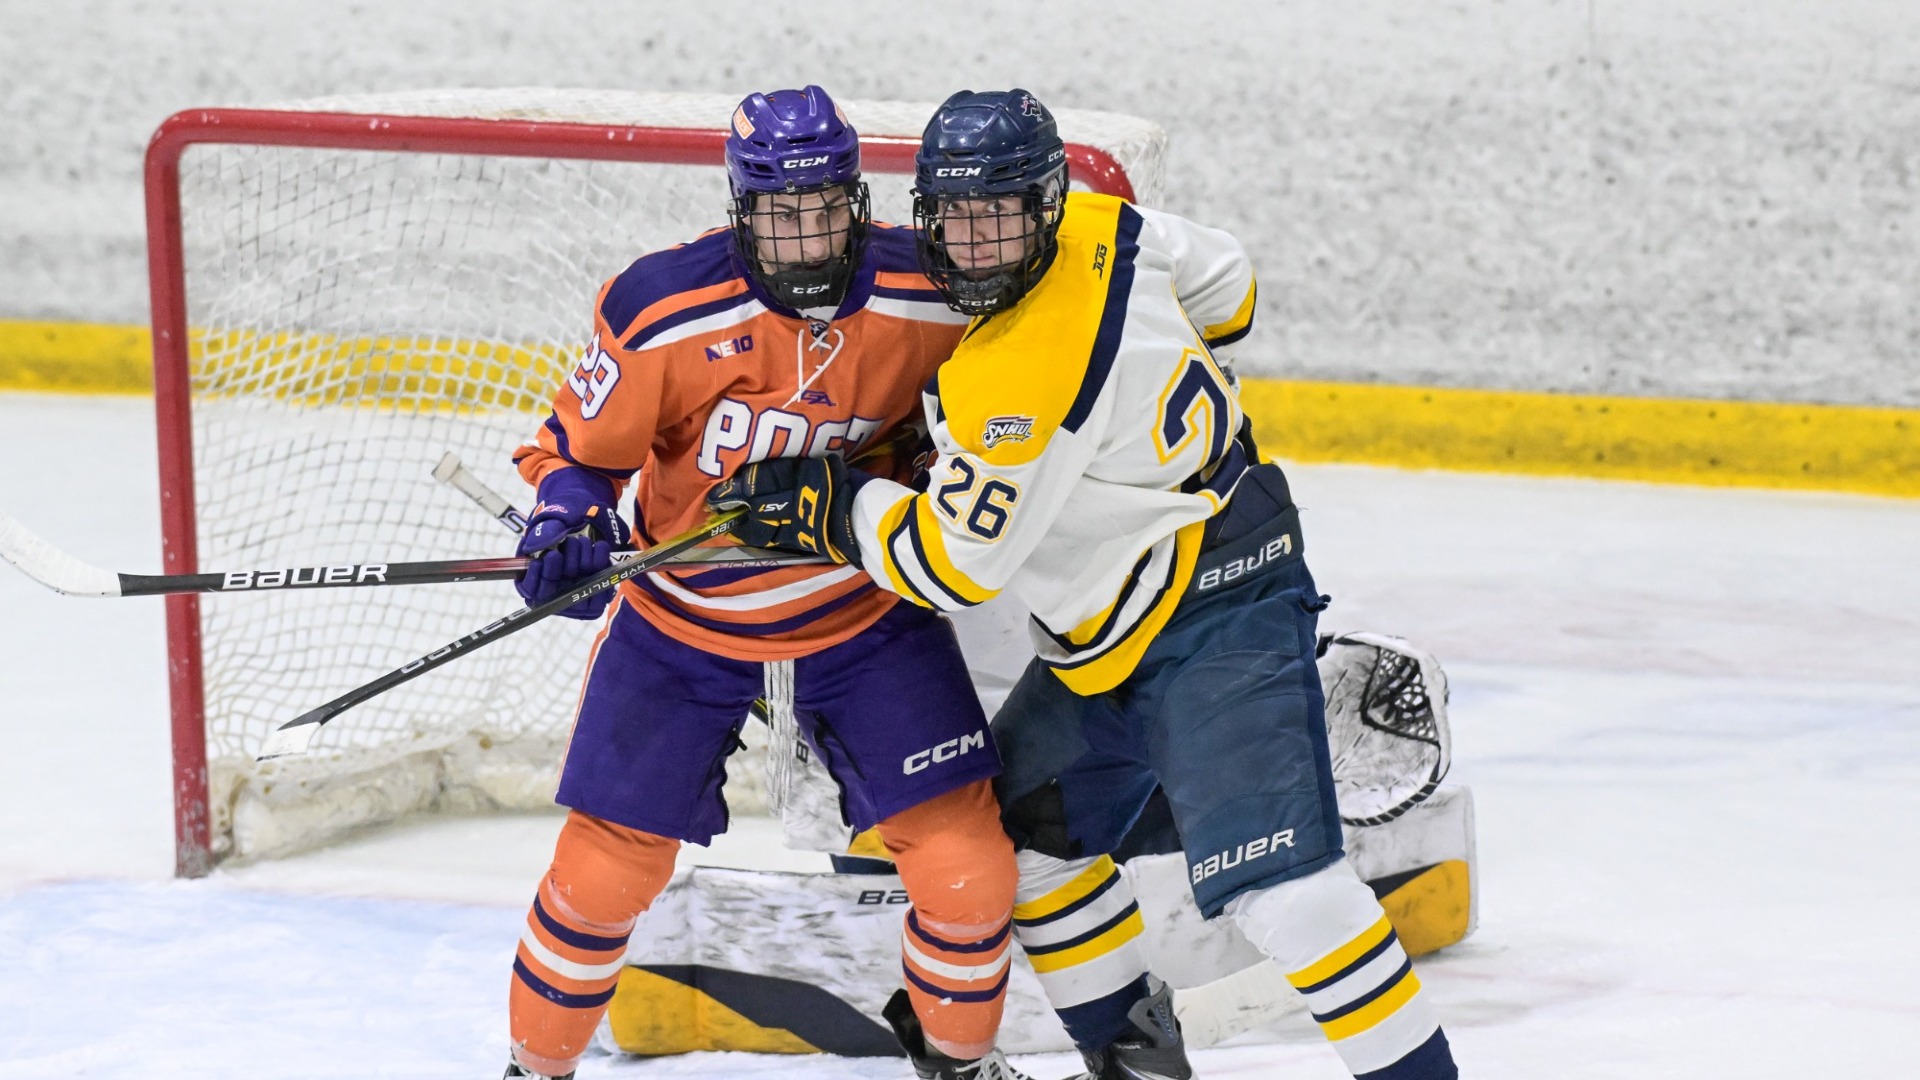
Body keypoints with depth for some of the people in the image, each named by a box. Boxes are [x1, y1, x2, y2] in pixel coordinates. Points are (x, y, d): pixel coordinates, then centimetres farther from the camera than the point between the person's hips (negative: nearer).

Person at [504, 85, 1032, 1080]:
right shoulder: (663, 310, -23)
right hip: (685, 626, -1)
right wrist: (566, 526, -28)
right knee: (604, 866, -1)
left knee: (966, 863, -6)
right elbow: (578, 446, -10)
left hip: (866, 618, 1)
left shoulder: (931, 296, -16)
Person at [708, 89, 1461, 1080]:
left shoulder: (1023, 375, -29)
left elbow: (958, 562, -20)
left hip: (1217, 617, -11)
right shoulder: (1097, 229, -4)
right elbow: (1220, 284, 15)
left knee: (1269, 875, -19)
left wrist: (825, 508, -10)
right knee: (1024, 827, 16)